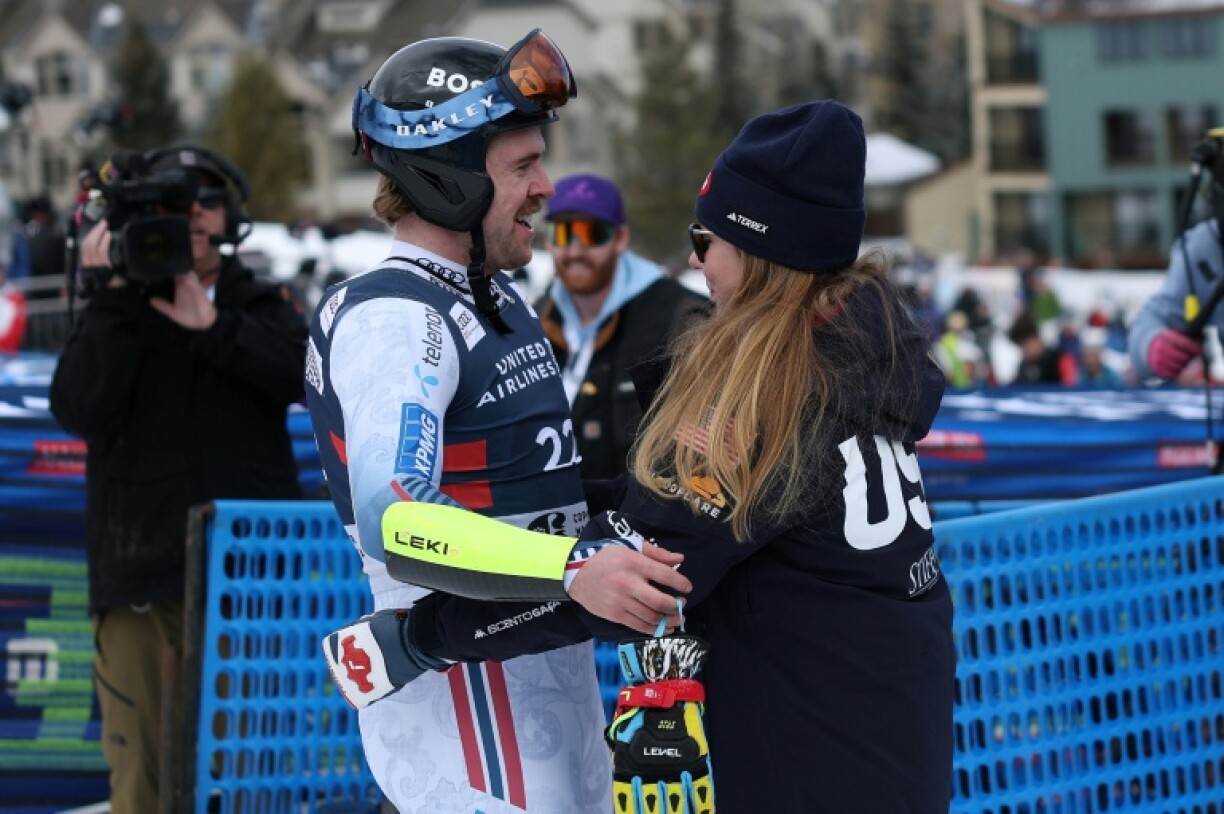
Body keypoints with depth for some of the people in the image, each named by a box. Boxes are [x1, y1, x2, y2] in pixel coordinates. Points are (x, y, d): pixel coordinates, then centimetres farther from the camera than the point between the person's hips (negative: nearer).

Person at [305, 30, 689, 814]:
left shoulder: (495, 300, 16)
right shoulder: (393, 316, -17)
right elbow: (394, 519, -31)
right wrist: (575, 571, -40)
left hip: (546, 662, 10)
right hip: (466, 682, -10)